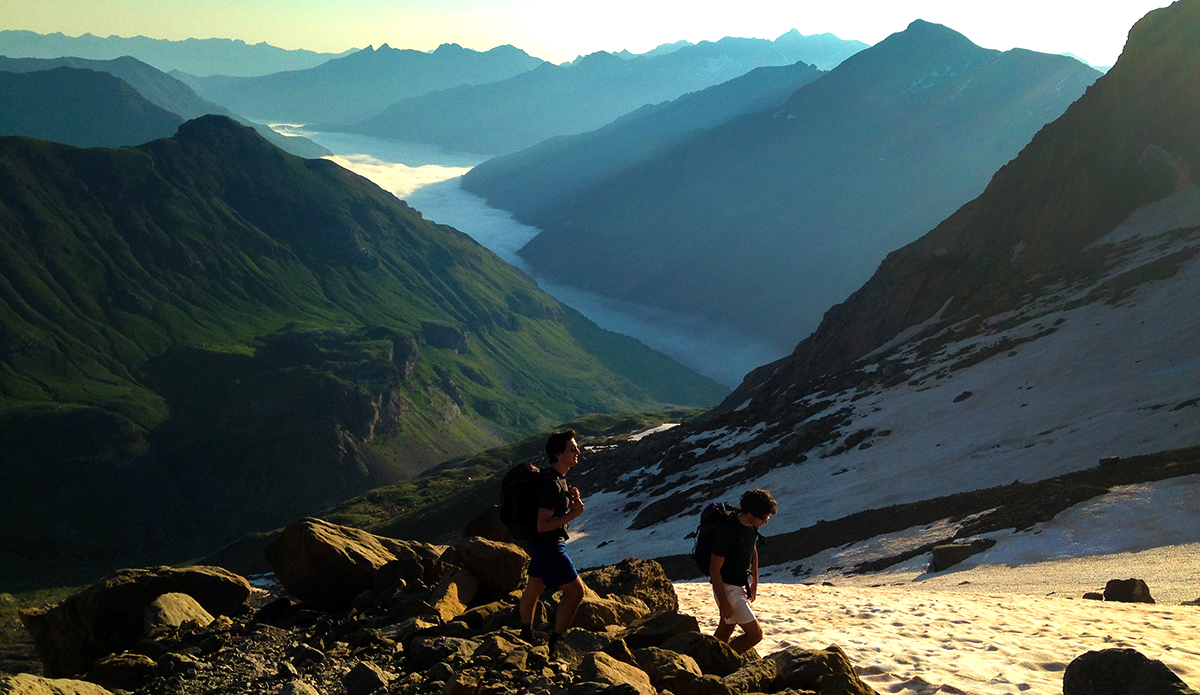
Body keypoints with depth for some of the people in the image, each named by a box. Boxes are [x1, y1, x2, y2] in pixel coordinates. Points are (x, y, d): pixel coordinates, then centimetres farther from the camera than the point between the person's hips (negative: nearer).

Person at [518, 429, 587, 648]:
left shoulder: (556, 476, 5)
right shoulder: (552, 484, -27)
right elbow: (543, 525, -28)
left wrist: (570, 498, -1)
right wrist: (573, 513, -23)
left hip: (540, 545, 10)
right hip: (549, 546, -10)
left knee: (533, 589, 23)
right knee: (575, 591, -2)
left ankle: (525, 635, 40)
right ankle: (556, 641, 6)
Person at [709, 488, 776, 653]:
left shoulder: (752, 527, -1)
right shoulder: (727, 532, -27)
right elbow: (714, 569, -22)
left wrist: (754, 583, 23)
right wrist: (723, 602, -19)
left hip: (742, 585, 9)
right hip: (728, 588, -9)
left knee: (726, 630, 20)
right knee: (755, 634, -8)